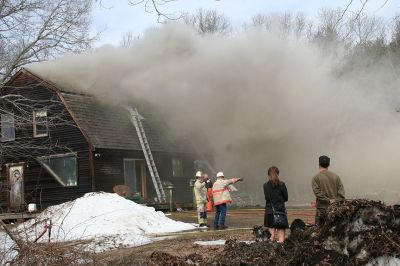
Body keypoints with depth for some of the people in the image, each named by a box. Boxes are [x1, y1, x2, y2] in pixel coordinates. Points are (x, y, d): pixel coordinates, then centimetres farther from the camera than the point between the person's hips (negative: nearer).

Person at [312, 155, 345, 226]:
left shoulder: (316, 177, -5)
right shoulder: (336, 176, 5)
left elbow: (317, 193, -14)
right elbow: (341, 191, -1)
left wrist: (329, 200, -12)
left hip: (322, 208, -4)